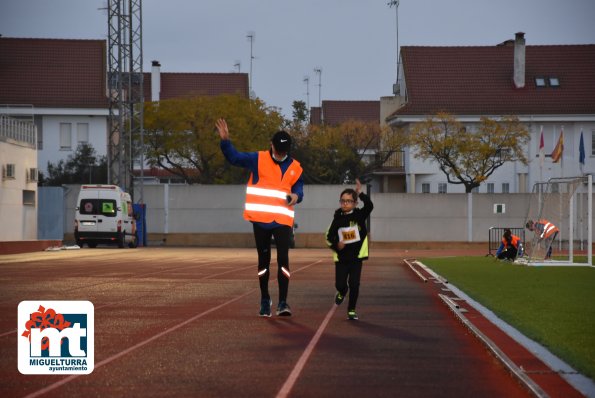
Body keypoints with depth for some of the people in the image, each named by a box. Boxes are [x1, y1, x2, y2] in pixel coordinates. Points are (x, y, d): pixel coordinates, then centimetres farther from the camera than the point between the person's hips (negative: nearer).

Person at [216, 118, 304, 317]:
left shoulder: (295, 167, 7)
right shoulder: (258, 160, 1)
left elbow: (299, 189, 14)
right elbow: (234, 157, -1)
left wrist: (296, 196, -10)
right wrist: (225, 140, -18)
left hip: (283, 220, 0)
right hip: (260, 219, 0)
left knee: (283, 259, -11)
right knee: (264, 260, 8)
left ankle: (283, 302, -7)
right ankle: (265, 300, 22)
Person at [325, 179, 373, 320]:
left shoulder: (359, 215, -3)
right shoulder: (337, 219, 1)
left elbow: (369, 206, -21)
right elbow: (329, 236, 6)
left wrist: (360, 194, -30)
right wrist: (336, 245, -12)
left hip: (356, 256, -2)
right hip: (341, 257, 2)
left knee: (354, 284, -6)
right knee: (340, 284, 2)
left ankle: (351, 310, 7)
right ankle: (342, 293, 39)